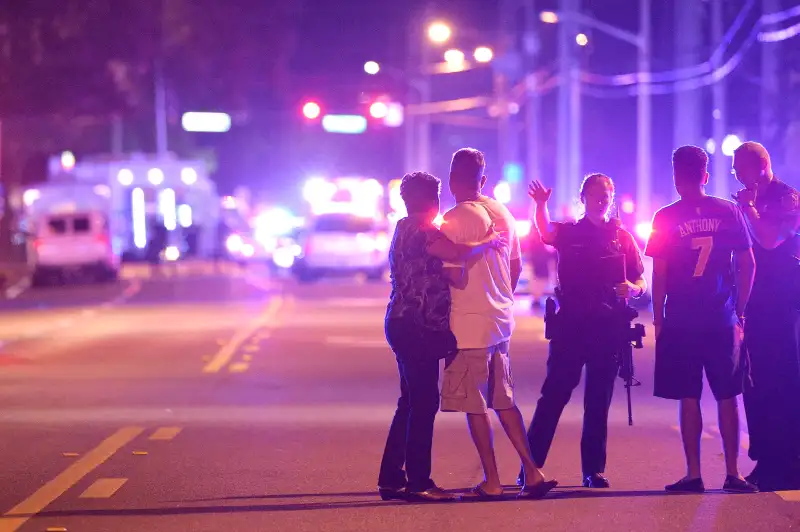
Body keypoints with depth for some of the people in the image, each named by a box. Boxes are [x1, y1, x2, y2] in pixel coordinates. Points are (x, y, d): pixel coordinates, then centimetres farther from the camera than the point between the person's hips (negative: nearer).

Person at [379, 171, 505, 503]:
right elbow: (456, 253, -25)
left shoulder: (407, 229, 20)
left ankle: (391, 479, 15)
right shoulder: (418, 229, -12)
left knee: (412, 403, 13)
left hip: (406, 325, 11)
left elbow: (438, 273, 21)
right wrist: (488, 242, -10)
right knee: (424, 402, -8)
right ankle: (419, 481, -8)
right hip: (416, 327, -11)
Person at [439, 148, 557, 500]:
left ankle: (491, 482, 2)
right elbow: (516, 266, 17)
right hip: (501, 319, 7)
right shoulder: (502, 213, 9)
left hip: (469, 324, -7)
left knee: (474, 406, 0)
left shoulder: (454, 220, -13)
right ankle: (532, 473, 10)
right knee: (503, 401, 14)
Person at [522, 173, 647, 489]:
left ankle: (594, 469, 11)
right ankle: (530, 466, -4)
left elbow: (641, 281, 10)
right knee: (554, 395, -5)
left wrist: (633, 288, -13)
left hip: (608, 327, 2)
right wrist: (541, 206, -37)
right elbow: (546, 233, -17)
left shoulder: (622, 237, 11)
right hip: (570, 324, -2)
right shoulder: (569, 232, 6)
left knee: (599, 401, 5)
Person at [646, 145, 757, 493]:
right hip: (722, 318, 2)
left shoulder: (666, 218, -4)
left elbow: (659, 273, -5)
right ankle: (733, 474, 7)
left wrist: (658, 319, 3)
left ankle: (694, 474, 2)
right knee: (727, 396, 8)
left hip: (681, 320, -2)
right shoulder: (728, 212, 2)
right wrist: (740, 311, 10)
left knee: (689, 397, 3)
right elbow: (747, 264, 2)